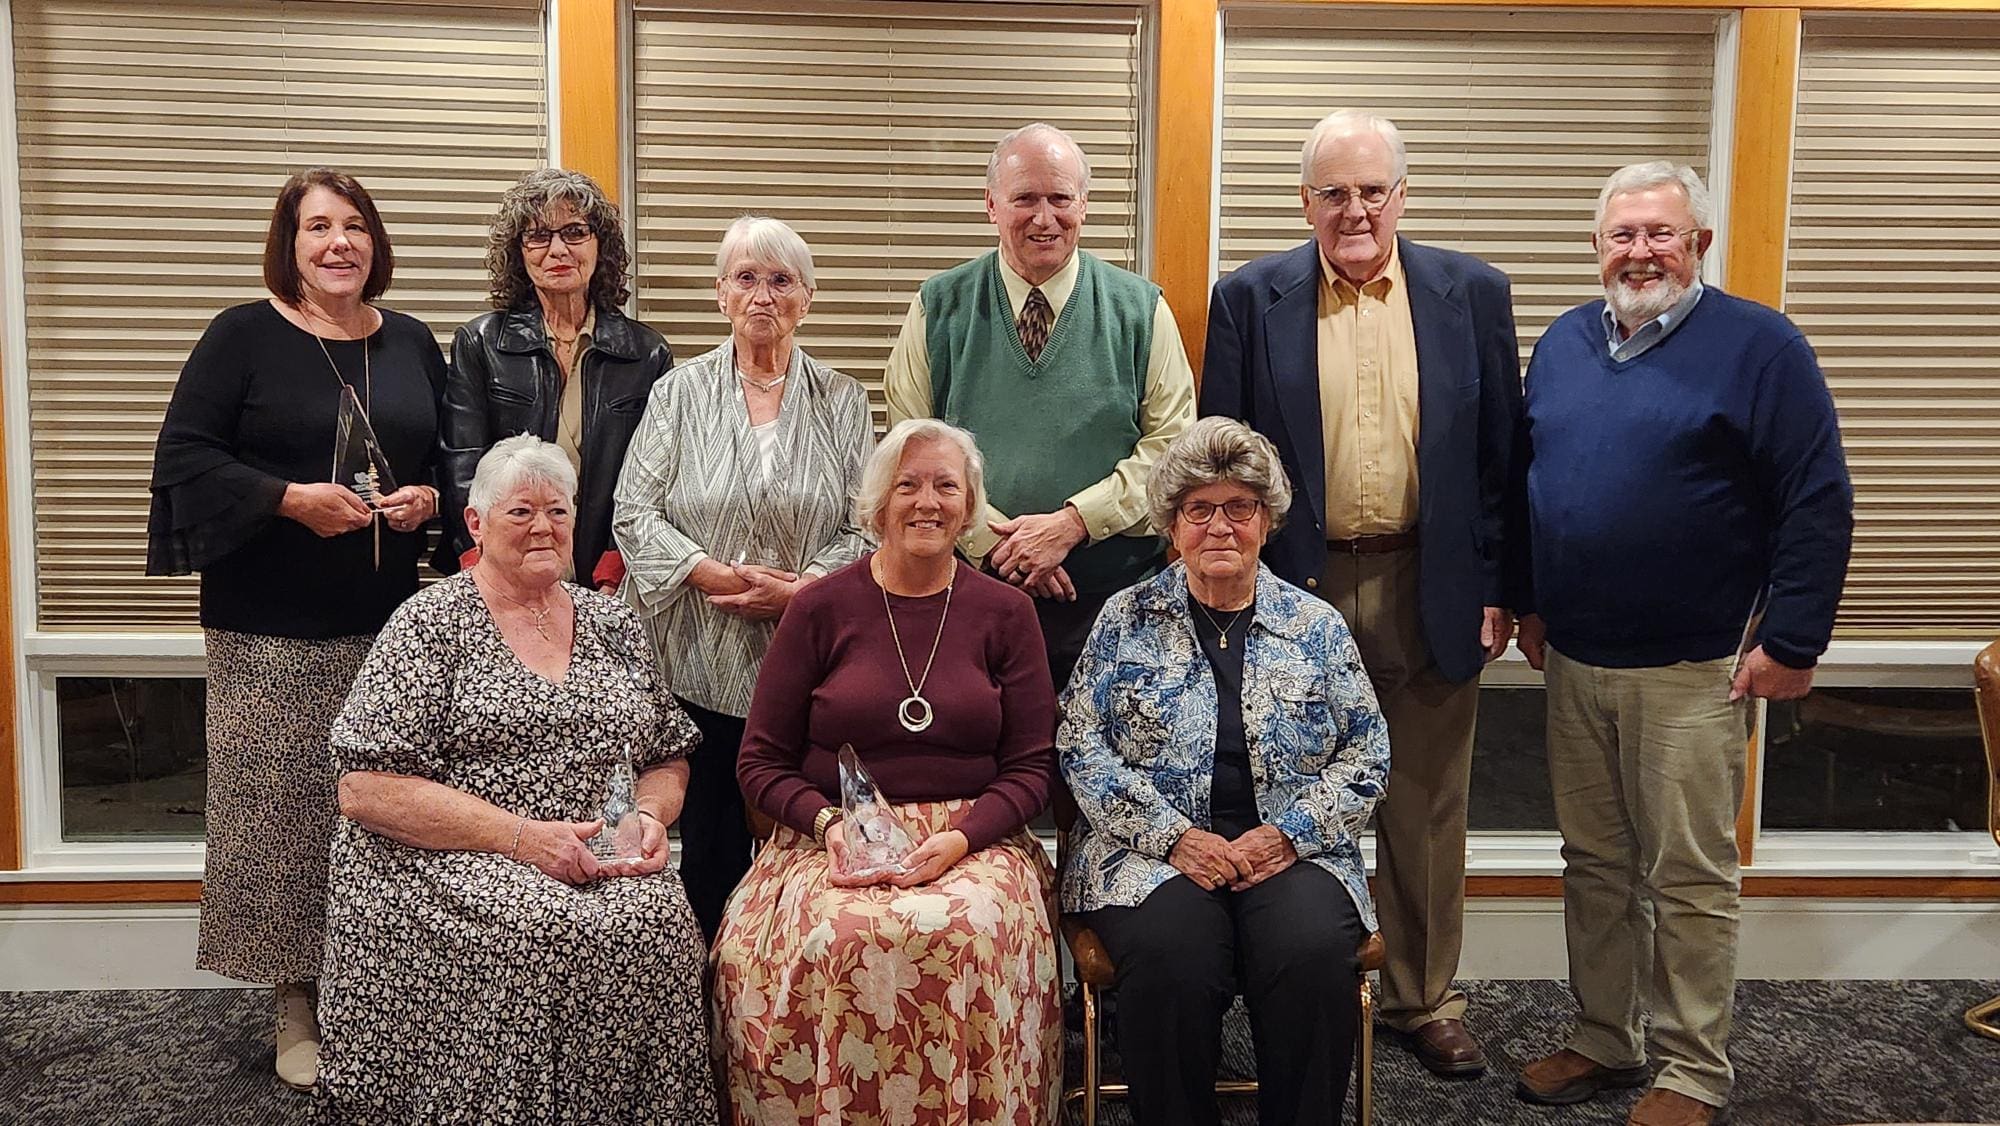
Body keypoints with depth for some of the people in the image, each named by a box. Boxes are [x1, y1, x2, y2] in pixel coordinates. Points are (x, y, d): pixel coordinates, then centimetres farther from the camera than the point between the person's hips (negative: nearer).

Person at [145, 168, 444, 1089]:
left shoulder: (411, 344, 11)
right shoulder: (243, 337, -1)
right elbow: (185, 458, -6)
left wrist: (432, 498, -4)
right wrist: (291, 498, -18)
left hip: (390, 624, 3)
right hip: (273, 632, -3)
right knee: (285, 806, 1)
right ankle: (297, 1008, 16)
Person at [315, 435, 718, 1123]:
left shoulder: (613, 626, 15)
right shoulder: (431, 625, 1)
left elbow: (668, 757, 22)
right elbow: (366, 788, -8)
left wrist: (650, 815, -2)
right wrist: (522, 836, -15)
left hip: (603, 865, 4)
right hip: (447, 862, -3)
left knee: (656, 923, -26)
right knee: (542, 935, -32)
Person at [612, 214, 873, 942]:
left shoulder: (841, 401, 8)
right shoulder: (680, 392, 7)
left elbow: (867, 525, 2)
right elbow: (634, 513, 0)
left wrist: (802, 588, -15)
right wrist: (717, 574, -13)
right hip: (701, 663, 0)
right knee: (707, 843, 3)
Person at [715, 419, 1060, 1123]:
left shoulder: (1004, 613, 9)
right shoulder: (821, 608, 7)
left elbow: (1031, 767, 7)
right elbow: (761, 762, 8)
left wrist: (959, 838, -11)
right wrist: (829, 823, -11)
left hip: (973, 841, 0)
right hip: (833, 841, 0)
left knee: (964, 935, -33)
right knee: (836, 939, -33)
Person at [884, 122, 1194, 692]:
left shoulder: (1140, 309, 4)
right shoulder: (938, 309, 4)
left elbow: (1170, 442, -2)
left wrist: (1071, 522, -14)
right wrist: (991, 537, -13)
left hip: (1114, 600, 0)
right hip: (969, 595, 0)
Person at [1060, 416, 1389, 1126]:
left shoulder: (1316, 626, 11)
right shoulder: (1127, 619, 7)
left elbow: (1366, 755, 9)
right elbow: (1083, 748, 1)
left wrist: (1287, 832, -7)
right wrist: (1174, 836, -11)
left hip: (1292, 850, 1)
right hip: (1154, 851, -1)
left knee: (1315, 954, -30)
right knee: (1171, 954, -32)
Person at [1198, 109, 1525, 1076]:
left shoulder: (1472, 294, 3)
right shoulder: (1250, 299, -1)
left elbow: (1500, 453, 4)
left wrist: (1499, 591, 1)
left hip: (1432, 591, 1)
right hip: (1297, 592, -1)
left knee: (1426, 814, 13)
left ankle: (1425, 999, 29)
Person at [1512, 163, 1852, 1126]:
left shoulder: (1758, 346, -6)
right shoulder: (1563, 342, 10)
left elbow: (1818, 503, -9)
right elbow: (1524, 476, 18)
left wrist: (1791, 641, -12)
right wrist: (1529, 603, 13)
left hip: (1690, 669, -5)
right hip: (1573, 660, 5)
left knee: (1689, 876, 3)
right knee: (1593, 862, 14)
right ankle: (1604, 1039, 28)